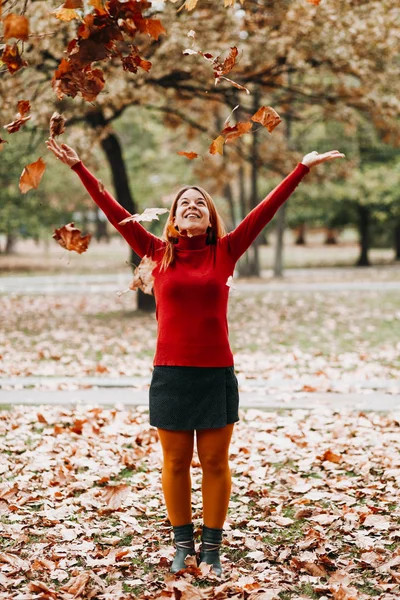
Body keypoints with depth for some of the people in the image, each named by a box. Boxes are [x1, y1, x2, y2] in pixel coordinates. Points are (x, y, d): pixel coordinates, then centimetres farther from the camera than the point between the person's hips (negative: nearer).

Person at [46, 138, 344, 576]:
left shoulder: (225, 252, 3)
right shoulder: (158, 253, 3)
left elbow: (265, 210, 2)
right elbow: (114, 212, 4)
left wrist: (303, 168, 1)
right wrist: (79, 167, 3)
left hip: (216, 373, 0)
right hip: (170, 373, 0)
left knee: (215, 462, 7)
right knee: (175, 462, 10)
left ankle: (212, 549, 19)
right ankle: (182, 545, 24)